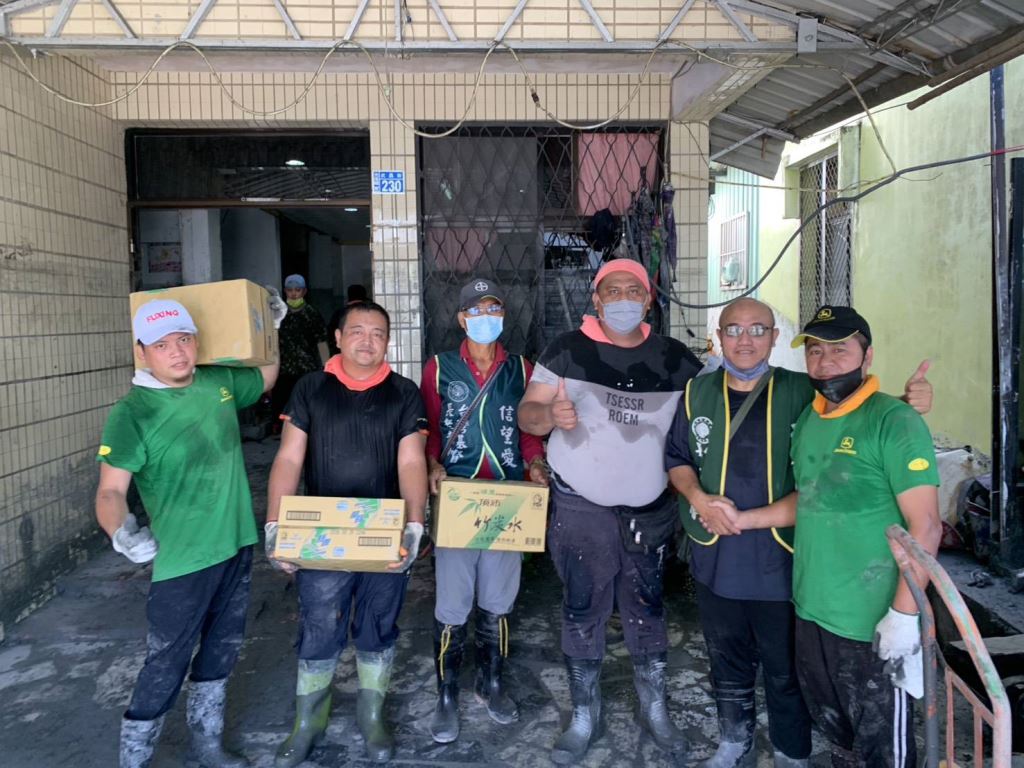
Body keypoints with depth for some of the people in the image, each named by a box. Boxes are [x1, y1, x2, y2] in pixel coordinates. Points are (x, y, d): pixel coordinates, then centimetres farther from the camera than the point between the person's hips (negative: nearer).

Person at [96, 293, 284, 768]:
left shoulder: (220, 382, -1)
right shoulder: (132, 413, -16)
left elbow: (266, 377, 20)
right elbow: (110, 490, -20)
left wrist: (271, 326, 9)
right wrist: (122, 532, -38)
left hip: (237, 546, 6)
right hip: (182, 560, -6)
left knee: (221, 652, 21)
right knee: (167, 665, 5)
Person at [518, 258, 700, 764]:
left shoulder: (675, 359, 0)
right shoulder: (567, 350, -6)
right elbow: (526, 414, -6)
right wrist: (551, 414, -29)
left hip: (650, 508, 2)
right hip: (580, 507, -2)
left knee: (646, 610, 15)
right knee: (582, 613, 10)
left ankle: (654, 710, 35)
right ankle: (583, 717, 28)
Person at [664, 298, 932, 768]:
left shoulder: (803, 394, -8)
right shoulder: (697, 393, 1)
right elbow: (677, 459, 9)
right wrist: (699, 497, -9)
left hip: (780, 564, -3)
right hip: (716, 561, 3)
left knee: (786, 673, 14)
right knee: (727, 664, 22)